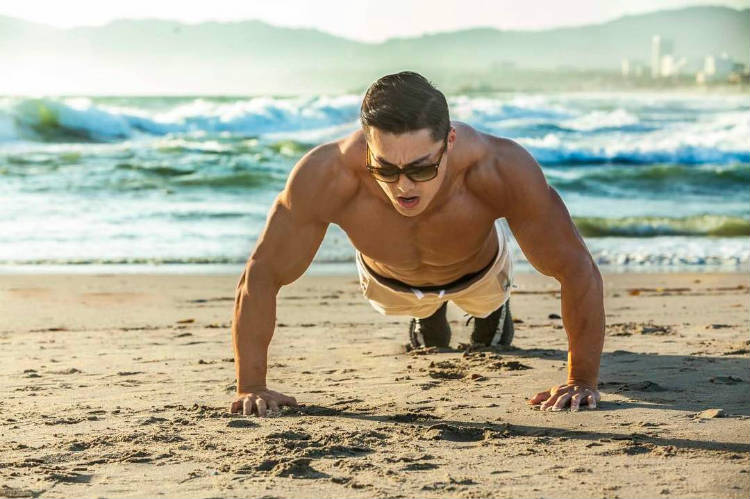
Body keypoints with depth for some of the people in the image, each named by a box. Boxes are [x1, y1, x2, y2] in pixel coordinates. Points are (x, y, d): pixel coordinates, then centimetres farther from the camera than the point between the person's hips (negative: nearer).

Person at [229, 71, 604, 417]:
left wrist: (583, 381, -36)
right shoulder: (326, 176, -47)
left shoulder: (502, 170, -48)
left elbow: (578, 270, -37)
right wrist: (251, 386, -35)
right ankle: (428, 317, 67)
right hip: (388, 281, 0)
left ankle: (492, 310, 68)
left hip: (478, 272, 0)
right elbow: (261, 276, -34)